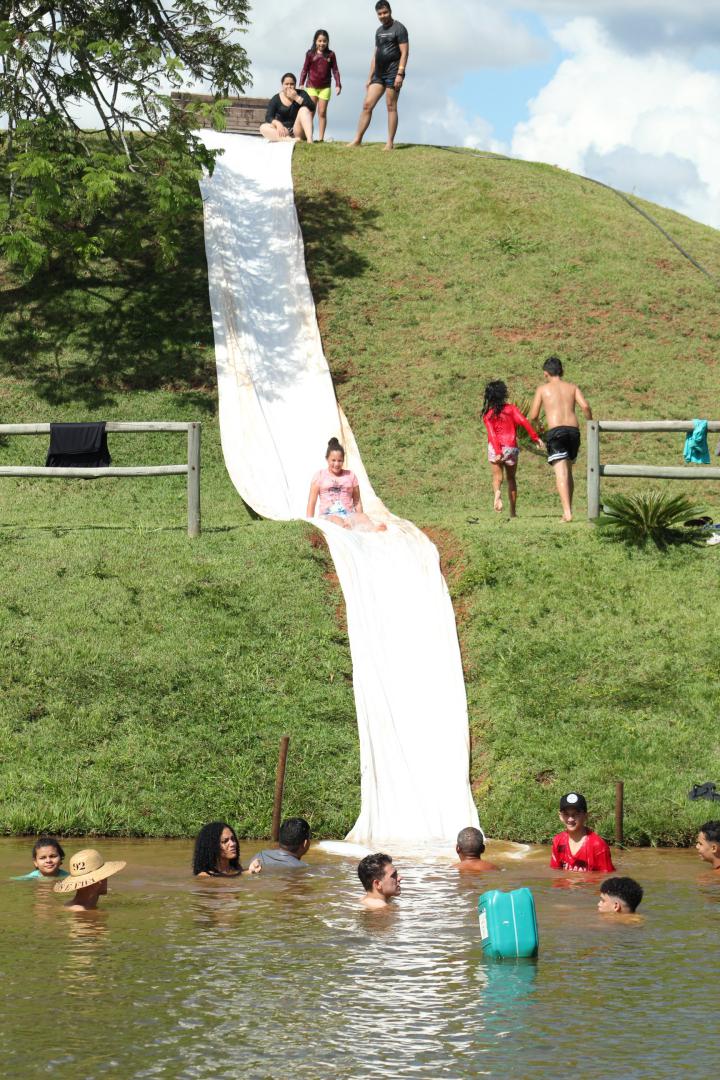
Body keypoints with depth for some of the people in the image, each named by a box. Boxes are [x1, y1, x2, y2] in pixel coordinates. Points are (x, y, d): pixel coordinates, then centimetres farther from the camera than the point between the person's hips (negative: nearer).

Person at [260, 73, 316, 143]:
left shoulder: (301, 94, 1)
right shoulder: (275, 100, 1)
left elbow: (312, 108, -14)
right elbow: (268, 117, -9)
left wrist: (297, 98, -22)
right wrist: (277, 124, -30)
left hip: (297, 131, -1)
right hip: (284, 131, 1)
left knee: (304, 109, -24)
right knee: (263, 128, -24)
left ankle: (309, 139, -42)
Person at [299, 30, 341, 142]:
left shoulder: (330, 55, 2)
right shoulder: (310, 54, 0)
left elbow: (335, 70, 4)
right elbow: (305, 70, 3)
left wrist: (338, 85, -5)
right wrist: (301, 84, -4)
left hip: (325, 87, 1)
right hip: (312, 86, -1)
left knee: (322, 113, 1)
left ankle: (321, 138, 2)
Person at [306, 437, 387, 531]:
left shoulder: (350, 475, 18)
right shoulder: (320, 476, 12)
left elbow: (357, 501, 18)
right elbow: (312, 503, 10)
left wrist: (360, 519, 4)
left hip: (348, 514, 2)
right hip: (328, 515, -2)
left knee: (363, 517, -35)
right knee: (336, 520, -41)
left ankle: (375, 530, -69)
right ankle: (344, 528, -78)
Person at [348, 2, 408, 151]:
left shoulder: (399, 28, -4)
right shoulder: (379, 31, 19)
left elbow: (404, 53, -11)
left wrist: (400, 74, -20)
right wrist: (370, 78, 17)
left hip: (393, 73, -7)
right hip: (379, 74, 7)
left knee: (391, 107, -6)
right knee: (367, 105, 0)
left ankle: (390, 143, -4)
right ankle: (357, 140, 1)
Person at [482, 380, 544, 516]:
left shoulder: (487, 414, 1)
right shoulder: (511, 409, 0)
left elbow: (492, 433, -8)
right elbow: (524, 421, -13)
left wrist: (498, 452, -14)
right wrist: (535, 437, -12)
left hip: (494, 448, 0)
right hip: (511, 447, 0)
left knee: (497, 476, 7)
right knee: (511, 478, 14)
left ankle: (497, 491, -30)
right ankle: (513, 511, 13)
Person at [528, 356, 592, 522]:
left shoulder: (543, 389, 10)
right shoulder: (572, 387, 16)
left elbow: (533, 416, 8)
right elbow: (585, 406, 0)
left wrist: (530, 421, 30)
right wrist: (591, 424, 15)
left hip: (555, 432, -4)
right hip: (573, 430, 4)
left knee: (561, 474, -13)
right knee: (568, 472, 20)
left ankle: (567, 513, -26)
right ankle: (568, 510, 21)